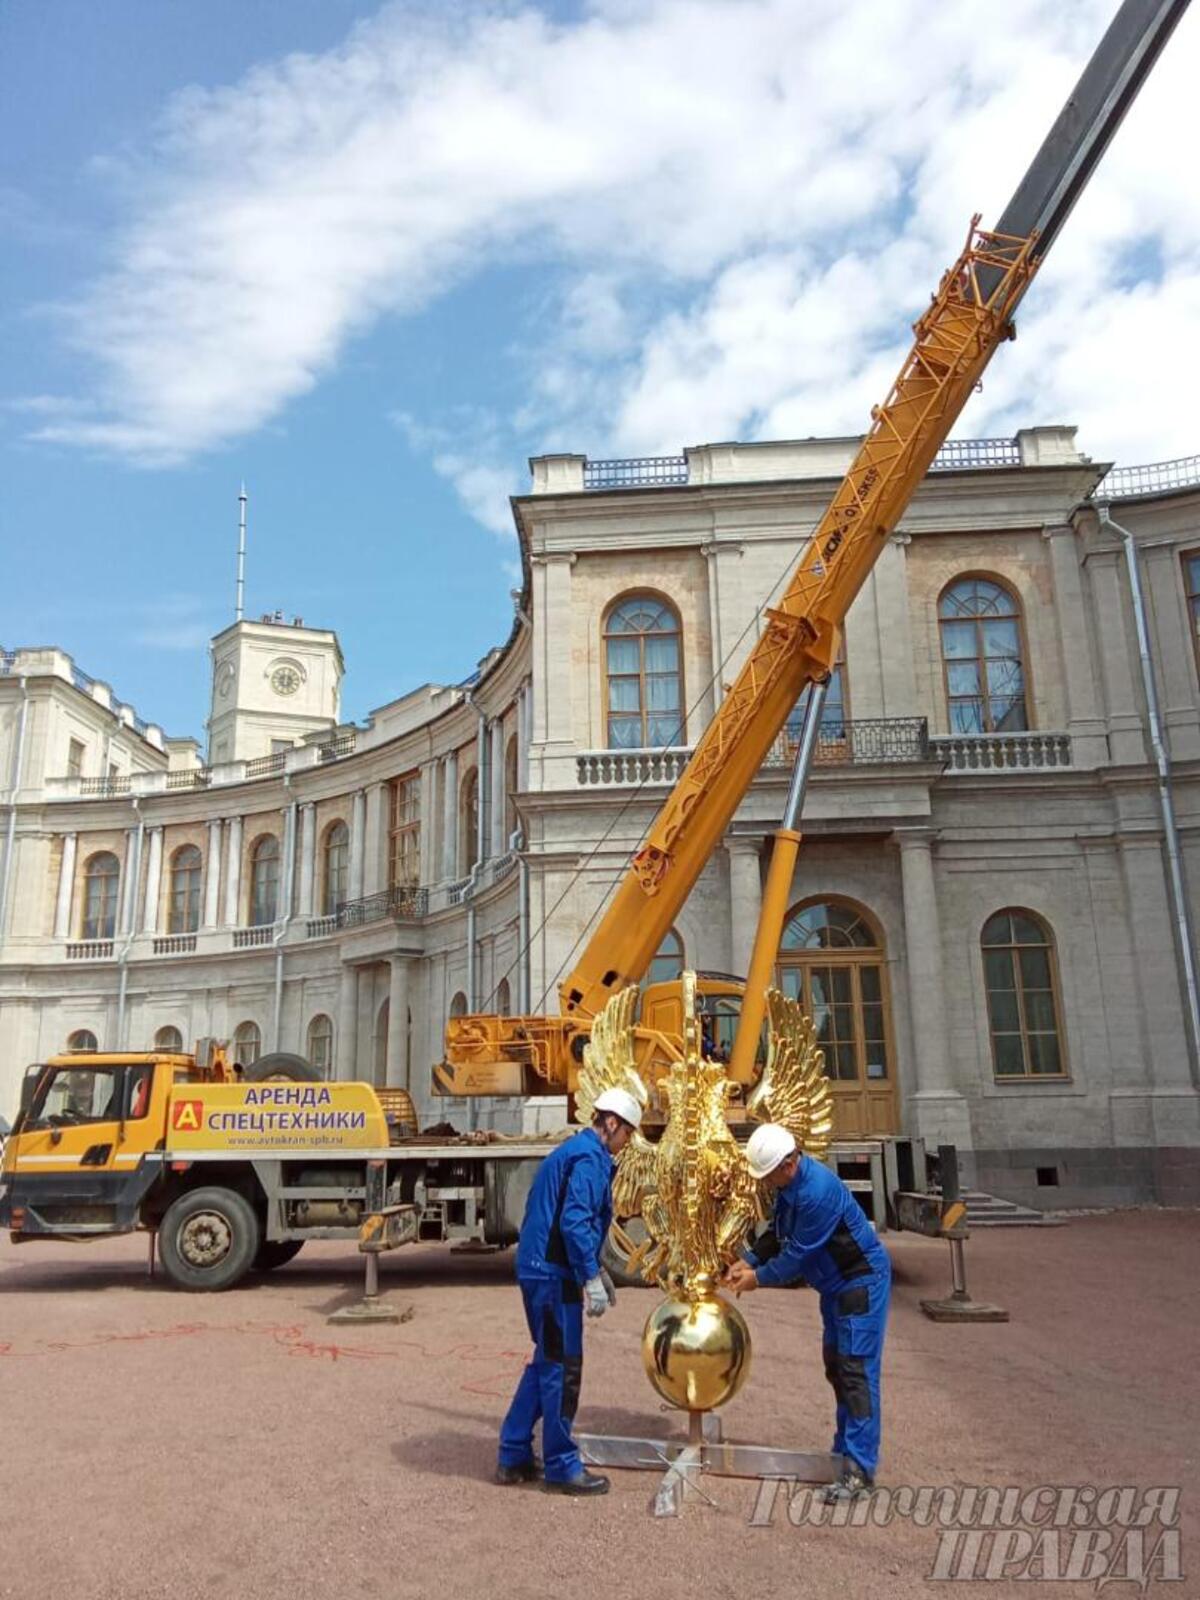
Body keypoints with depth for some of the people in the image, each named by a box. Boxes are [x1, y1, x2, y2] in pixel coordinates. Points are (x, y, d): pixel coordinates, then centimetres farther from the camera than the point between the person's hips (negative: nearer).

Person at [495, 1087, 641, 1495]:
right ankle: (562, 1467, 13)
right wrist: (591, 1277, -21)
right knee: (561, 1368, 1)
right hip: (554, 1277, -10)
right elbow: (574, 1222, -24)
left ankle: (513, 1457, 25)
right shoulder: (589, 1158, -15)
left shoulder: (573, 1151, 17)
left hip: (540, 1271, 10)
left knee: (547, 1363, 18)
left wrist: (596, 1269, 27)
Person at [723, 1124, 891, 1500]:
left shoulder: (817, 1191, -32)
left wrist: (759, 1278, -14)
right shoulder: (790, 1183, -2)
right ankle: (845, 1449, 29)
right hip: (836, 1283, 10)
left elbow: (798, 1254, -26)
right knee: (836, 1366, 17)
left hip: (862, 1281, -10)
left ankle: (860, 1467, -8)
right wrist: (748, 1261, -2)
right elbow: (778, 1233, 9)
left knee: (857, 1371, -10)